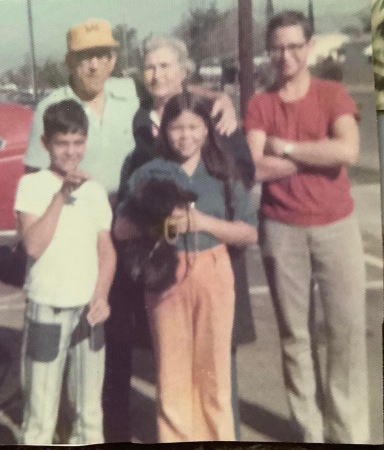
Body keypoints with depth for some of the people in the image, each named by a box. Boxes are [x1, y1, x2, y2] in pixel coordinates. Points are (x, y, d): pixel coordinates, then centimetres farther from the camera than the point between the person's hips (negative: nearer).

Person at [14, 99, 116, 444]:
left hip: (88, 310, 4)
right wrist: (61, 195, -21)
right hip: (46, 309, -4)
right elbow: (33, 245, -18)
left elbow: (106, 250, 8)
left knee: (90, 410, 15)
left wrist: (101, 295, -7)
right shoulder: (32, 184, -7)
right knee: (40, 414, 3)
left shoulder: (95, 190, 6)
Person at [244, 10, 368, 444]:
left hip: (336, 226, 0)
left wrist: (286, 147, -10)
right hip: (281, 230, 1)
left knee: (347, 330, 0)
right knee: (295, 334, 7)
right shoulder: (259, 104, 3)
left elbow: (348, 151, -17)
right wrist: (318, 154, -11)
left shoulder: (334, 94, 2)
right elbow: (256, 168, -11)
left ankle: (349, 432, 14)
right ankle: (309, 431, 20)